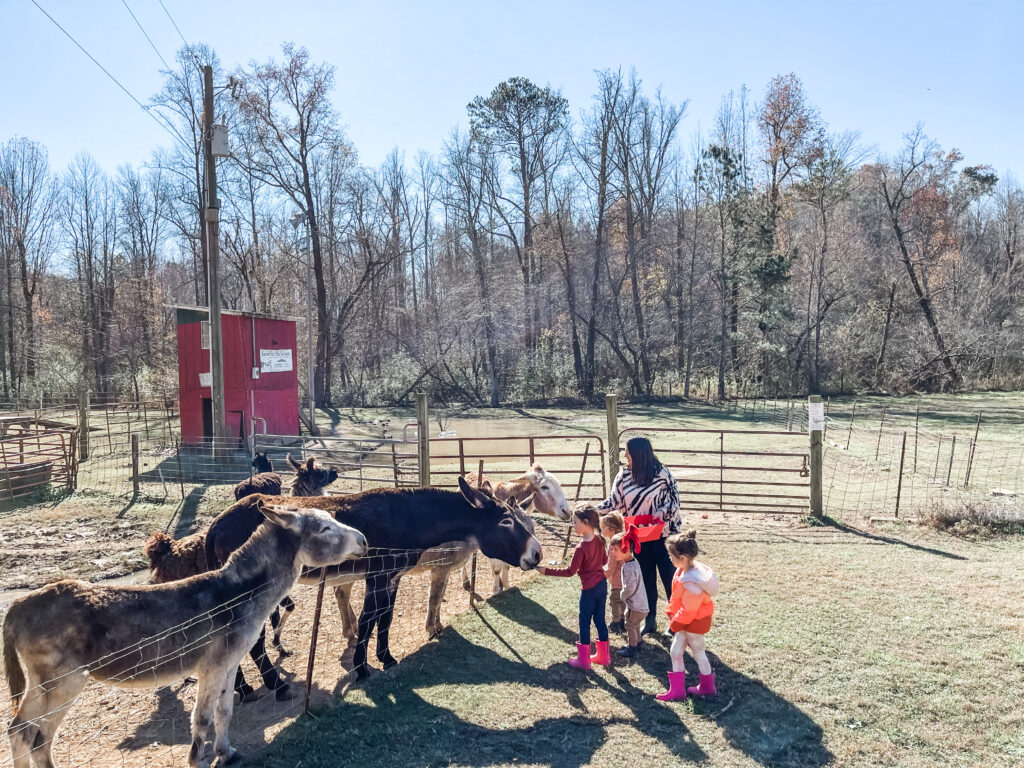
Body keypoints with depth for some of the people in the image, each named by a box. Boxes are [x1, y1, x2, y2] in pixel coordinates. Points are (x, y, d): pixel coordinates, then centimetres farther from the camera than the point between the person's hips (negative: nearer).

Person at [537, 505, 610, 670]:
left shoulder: (581, 548, -23)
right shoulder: (599, 540, -1)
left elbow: (570, 571, -17)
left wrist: (547, 571, -13)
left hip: (589, 589, -7)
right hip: (602, 584, 7)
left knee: (584, 622, 6)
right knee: (600, 619, 17)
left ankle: (583, 660, 15)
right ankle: (603, 656, 27)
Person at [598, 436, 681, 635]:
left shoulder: (661, 474, -14)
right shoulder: (624, 475, -1)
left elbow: (674, 501, -9)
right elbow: (614, 501, -1)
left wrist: (661, 516, -24)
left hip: (663, 532, -4)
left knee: (669, 574, 4)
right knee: (646, 577, 11)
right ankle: (650, 620, 22)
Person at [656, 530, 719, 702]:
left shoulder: (691, 582, -33)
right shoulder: (683, 569, -4)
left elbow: (689, 608, -25)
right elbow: (677, 597, 8)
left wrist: (676, 623, -12)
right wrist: (672, 614, 9)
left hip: (695, 621, -9)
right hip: (687, 618, 9)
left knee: (698, 652, 12)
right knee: (675, 651, 11)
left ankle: (708, 687, 33)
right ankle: (677, 689, 20)